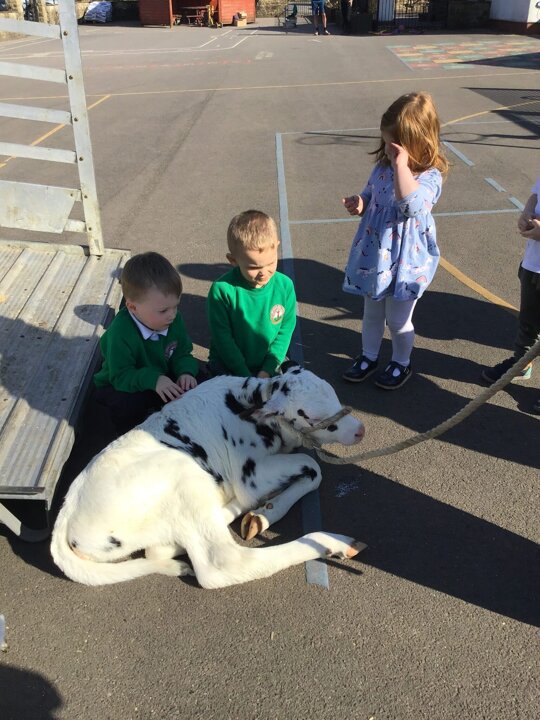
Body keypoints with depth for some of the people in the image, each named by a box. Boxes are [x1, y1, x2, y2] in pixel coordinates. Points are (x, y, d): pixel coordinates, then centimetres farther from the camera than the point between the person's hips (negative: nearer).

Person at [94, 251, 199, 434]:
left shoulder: (173, 320, -13)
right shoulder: (120, 333, -32)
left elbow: (182, 354, -3)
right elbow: (120, 376, -30)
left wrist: (185, 371, -26)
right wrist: (152, 379, -46)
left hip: (162, 378, 5)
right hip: (119, 386, -5)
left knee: (189, 386, -17)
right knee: (126, 402, -35)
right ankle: (132, 431, -1)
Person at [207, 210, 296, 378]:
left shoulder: (284, 286, -6)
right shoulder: (222, 290, -17)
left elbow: (285, 330, -2)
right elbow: (222, 337, -12)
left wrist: (267, 370, -11)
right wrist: (245, 376, -14)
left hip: (269, 366, 3)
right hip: (229, 367, -2)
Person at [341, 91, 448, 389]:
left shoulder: (429, 175, -20)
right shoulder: (383, 165, 0)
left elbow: (412, 205, -38)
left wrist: (402, 165, -37)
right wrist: (359, 203, -8)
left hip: (405, 261, -6)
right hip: (373, 254, 6)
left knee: (398, 320, 12)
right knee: (371, 313, 21)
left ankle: (401, 364, 36)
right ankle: (369, 356, 42)